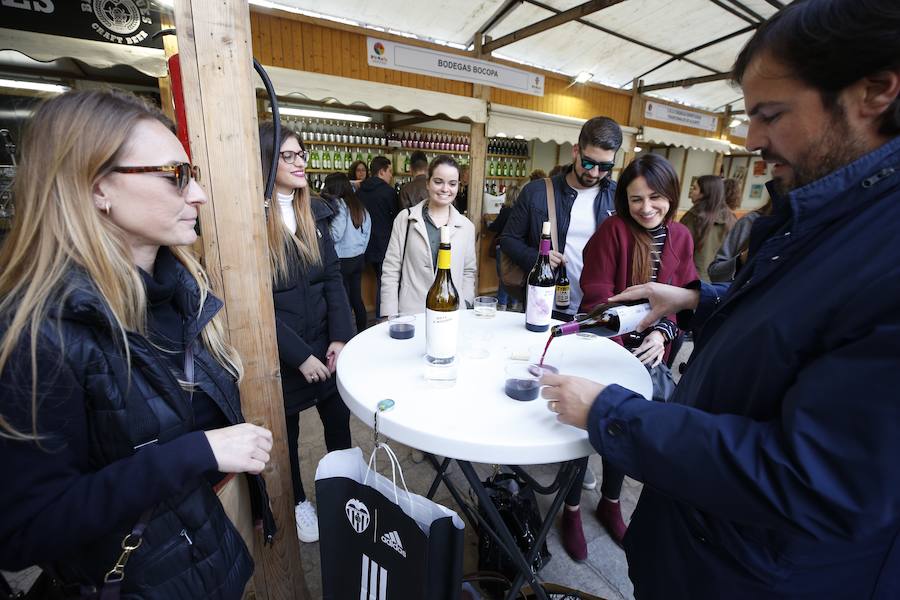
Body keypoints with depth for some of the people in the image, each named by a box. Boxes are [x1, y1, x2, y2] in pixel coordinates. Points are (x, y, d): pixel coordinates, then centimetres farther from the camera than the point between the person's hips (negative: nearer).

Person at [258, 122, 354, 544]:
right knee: (285, 433, 17)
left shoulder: (314, 211, 4)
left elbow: (332, 277, 2)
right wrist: (300, 355, -15)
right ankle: (297, 503, 42)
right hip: (280, 352, -4)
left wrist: (340, 338, -8)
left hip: (326, 343, 4)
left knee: (339, 422, 16)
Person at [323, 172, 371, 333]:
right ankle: (362, 332, 24)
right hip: (359, 258, 7)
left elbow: (335, 235, -19)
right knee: (356, 297, 15)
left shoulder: (339, 204, -14)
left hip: (343, 260, -7)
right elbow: (367, 232, 15)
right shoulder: (359, 205, 8)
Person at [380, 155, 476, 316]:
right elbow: (391, 270, -2)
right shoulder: (405, 219, -2)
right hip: (410, 314, -2)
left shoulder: (467, 226, 5)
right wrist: (391, 319, -6)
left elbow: (468, 272, 12)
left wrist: (464, 306, 0)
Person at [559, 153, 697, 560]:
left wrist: (662, 333, -18)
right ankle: (572, 509, 30)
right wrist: (620, 348, -28)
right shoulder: (613, 229, -13)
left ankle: (610, 503, 44)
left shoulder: (680, 238, 2)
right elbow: (597, 296, -18)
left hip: (649, 355, 5)